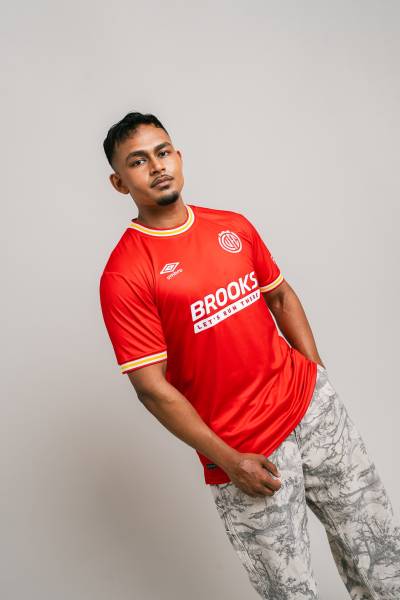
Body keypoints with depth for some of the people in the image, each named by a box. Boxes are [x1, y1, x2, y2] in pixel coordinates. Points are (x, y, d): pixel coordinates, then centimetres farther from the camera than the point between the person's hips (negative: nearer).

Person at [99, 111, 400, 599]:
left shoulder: (233, 226, 5)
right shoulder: (124, 275, -13)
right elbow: (152, 388, -14)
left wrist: (318, 374, 5)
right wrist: (227, 460, -14)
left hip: (313, 405, 5)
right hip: (241, 450, -5)